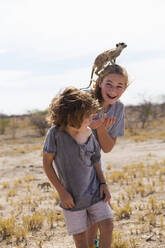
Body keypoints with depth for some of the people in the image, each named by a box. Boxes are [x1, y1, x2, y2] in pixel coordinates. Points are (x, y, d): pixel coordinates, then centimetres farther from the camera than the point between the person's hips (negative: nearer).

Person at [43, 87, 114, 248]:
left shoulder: (89, 135, -6)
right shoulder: (55, 134, -18)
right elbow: (47, 164, -11)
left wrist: (103, 184, -3)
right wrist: (62, 192, -12)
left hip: (94, 192, 3)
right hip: (72, 197, -3)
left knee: (107, 226, -4)